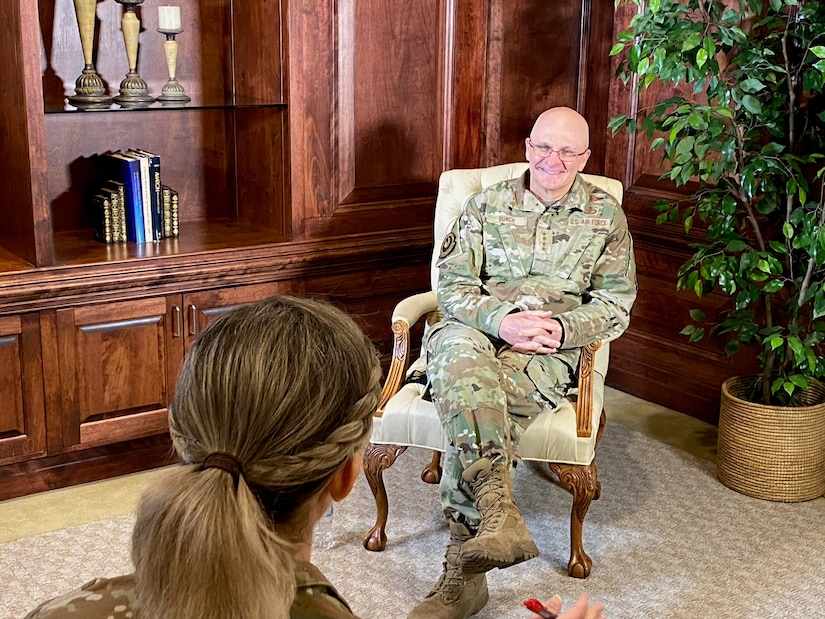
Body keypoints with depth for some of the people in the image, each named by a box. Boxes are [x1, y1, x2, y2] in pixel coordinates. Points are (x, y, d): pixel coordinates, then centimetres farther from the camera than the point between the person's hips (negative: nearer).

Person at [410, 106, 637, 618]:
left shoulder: (606, 215, 15)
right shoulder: (488, 204, 15)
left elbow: (617, 303, 11)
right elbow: (453, 284, 6)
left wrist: (562, 328, -9)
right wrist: (502, 321, -14)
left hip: (550, 351, -1)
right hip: (481, 330, 1)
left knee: (467, 408, -34)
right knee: (459, 345, -40)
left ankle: (463, 569, -31)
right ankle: (497, 509, -49)